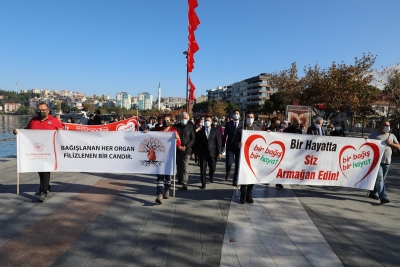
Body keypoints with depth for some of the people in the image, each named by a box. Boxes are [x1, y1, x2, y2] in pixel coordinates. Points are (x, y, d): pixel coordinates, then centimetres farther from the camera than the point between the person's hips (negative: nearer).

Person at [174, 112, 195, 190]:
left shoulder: (190, 127, 2)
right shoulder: (176, 126, 2)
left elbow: (192, 139, 0)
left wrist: (186, 147, -12)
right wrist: (178, 146, -12)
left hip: (187, 150, -2)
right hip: (177, 150, 2)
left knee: (184, 167, -8)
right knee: (178, 166, 15)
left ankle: (184, 183, -5)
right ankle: (179, 179, 34)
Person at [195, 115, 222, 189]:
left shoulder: (215, 130, 3)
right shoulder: (200, 131, 3)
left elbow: (218, 142, 0)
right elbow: (197, 142, 4)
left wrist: (219, 152, -6)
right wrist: (197, 152, 0)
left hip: (212, 153, 0)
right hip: (203, 153, 0)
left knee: (213, 168, 8)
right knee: (203, 169, 1)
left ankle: (211, 176, 42)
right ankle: (203, 183, 15)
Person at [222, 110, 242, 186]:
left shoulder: (242, 124, 3)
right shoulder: (228, 124, 3)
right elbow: (225, 135, 5)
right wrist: (223, 146, 2)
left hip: (239, 147, 1)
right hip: (230, 147, -1)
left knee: (238, 165, 3)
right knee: (229, 163, -8)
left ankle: (235, 180, 16)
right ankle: (227, 173, 26)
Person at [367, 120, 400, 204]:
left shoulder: (391, 136, 13)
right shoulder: (373, 135, 1)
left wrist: (391, 143, -12)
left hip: (387, 162, 5)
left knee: (381, 179, 12)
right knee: (379, 179, -12)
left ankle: (372, 193, 26)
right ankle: (383, 197, -14)